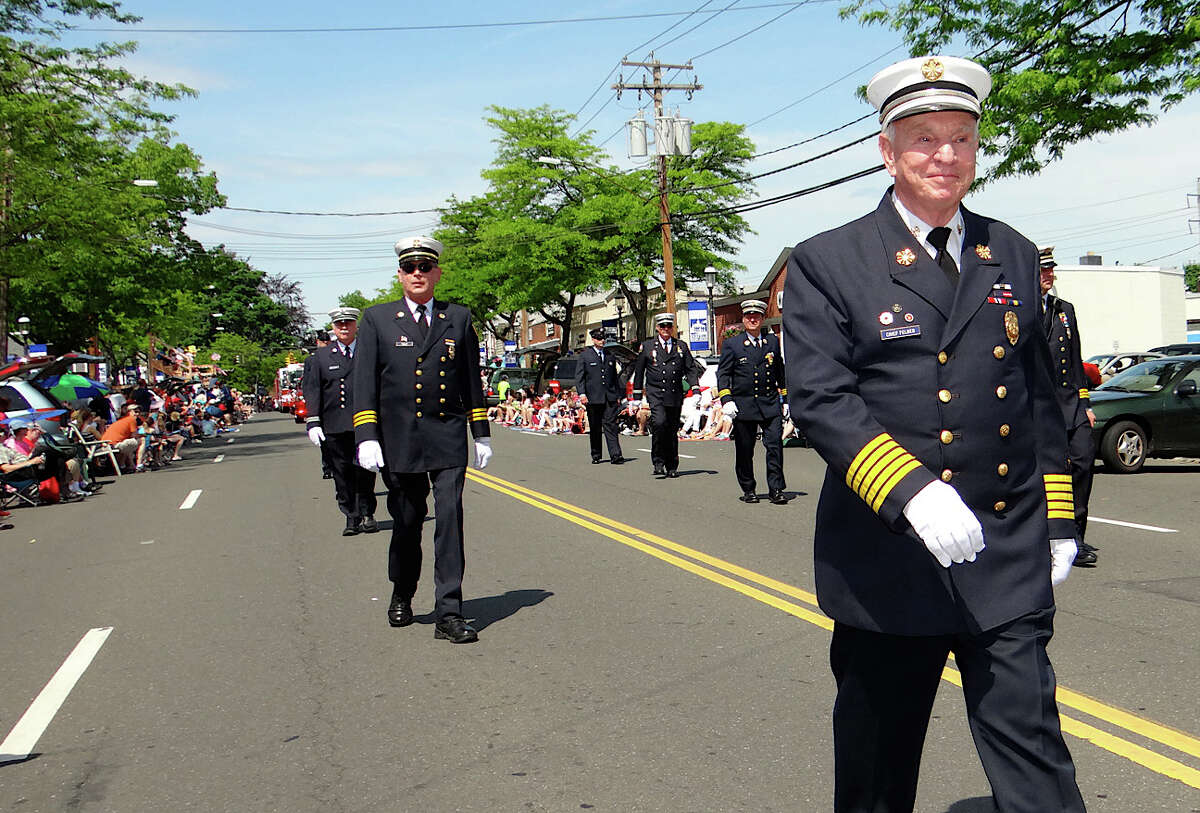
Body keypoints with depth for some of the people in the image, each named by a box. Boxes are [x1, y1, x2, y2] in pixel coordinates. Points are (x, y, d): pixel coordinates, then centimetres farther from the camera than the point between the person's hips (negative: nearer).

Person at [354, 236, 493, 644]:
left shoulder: (459, 318, 10)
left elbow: (472, 380, 13)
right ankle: (401, 596, 34)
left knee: (450, 518, -9)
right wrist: (366, 437, -9)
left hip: (449, 438, 0)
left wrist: (481, 434, 12)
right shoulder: (376, 319, 5)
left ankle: (449, 614, -7)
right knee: (406, 523, 10)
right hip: (399, 439, 0)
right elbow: (365, 383, 0)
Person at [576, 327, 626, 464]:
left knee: (611, 425, -7)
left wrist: (619, 395, 16)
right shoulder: (585, 356, 4)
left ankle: (615, 455, -14)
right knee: (595, 428, 6)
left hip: (610, 396, 2)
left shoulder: (610, 356, 15)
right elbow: (579, 377, 0)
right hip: (593, 397, -2)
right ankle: (596, 455, 18)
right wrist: (582, 393, -12)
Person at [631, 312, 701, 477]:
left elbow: (691, 369, 11)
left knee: (673, 430, 6)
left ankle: (672, 467, 16)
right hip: (655, 394, -2)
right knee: (659, 423, -22)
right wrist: (637, 396, 7)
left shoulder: (682, 346, 13)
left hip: (676, 395, 2)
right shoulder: (647, 346, 8)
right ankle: (658, 461, -8)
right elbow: (638, 372, 10)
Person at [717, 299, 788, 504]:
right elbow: (723, 373, -1)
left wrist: (785, 399, 16)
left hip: (770, 404, 1)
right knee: (744, 451, 5)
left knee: (775, 445, -8)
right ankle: (748, 490, 19)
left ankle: (776, 489, -1)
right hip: (743, 406, -1)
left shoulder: (773, 341, 10)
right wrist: (726, 400, -13)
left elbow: (780, 372, 18)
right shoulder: (732, 344, 3)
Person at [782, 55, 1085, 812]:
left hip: (1009, 557, 3)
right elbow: (819, 399, -14)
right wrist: (911, 492, -26)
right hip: (886, 562, -2)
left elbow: (1041, 400, 15)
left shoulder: (1014, 256, 11)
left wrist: (1058, 522, 13)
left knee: (1031, 741, 0)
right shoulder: (826, 263, -4)